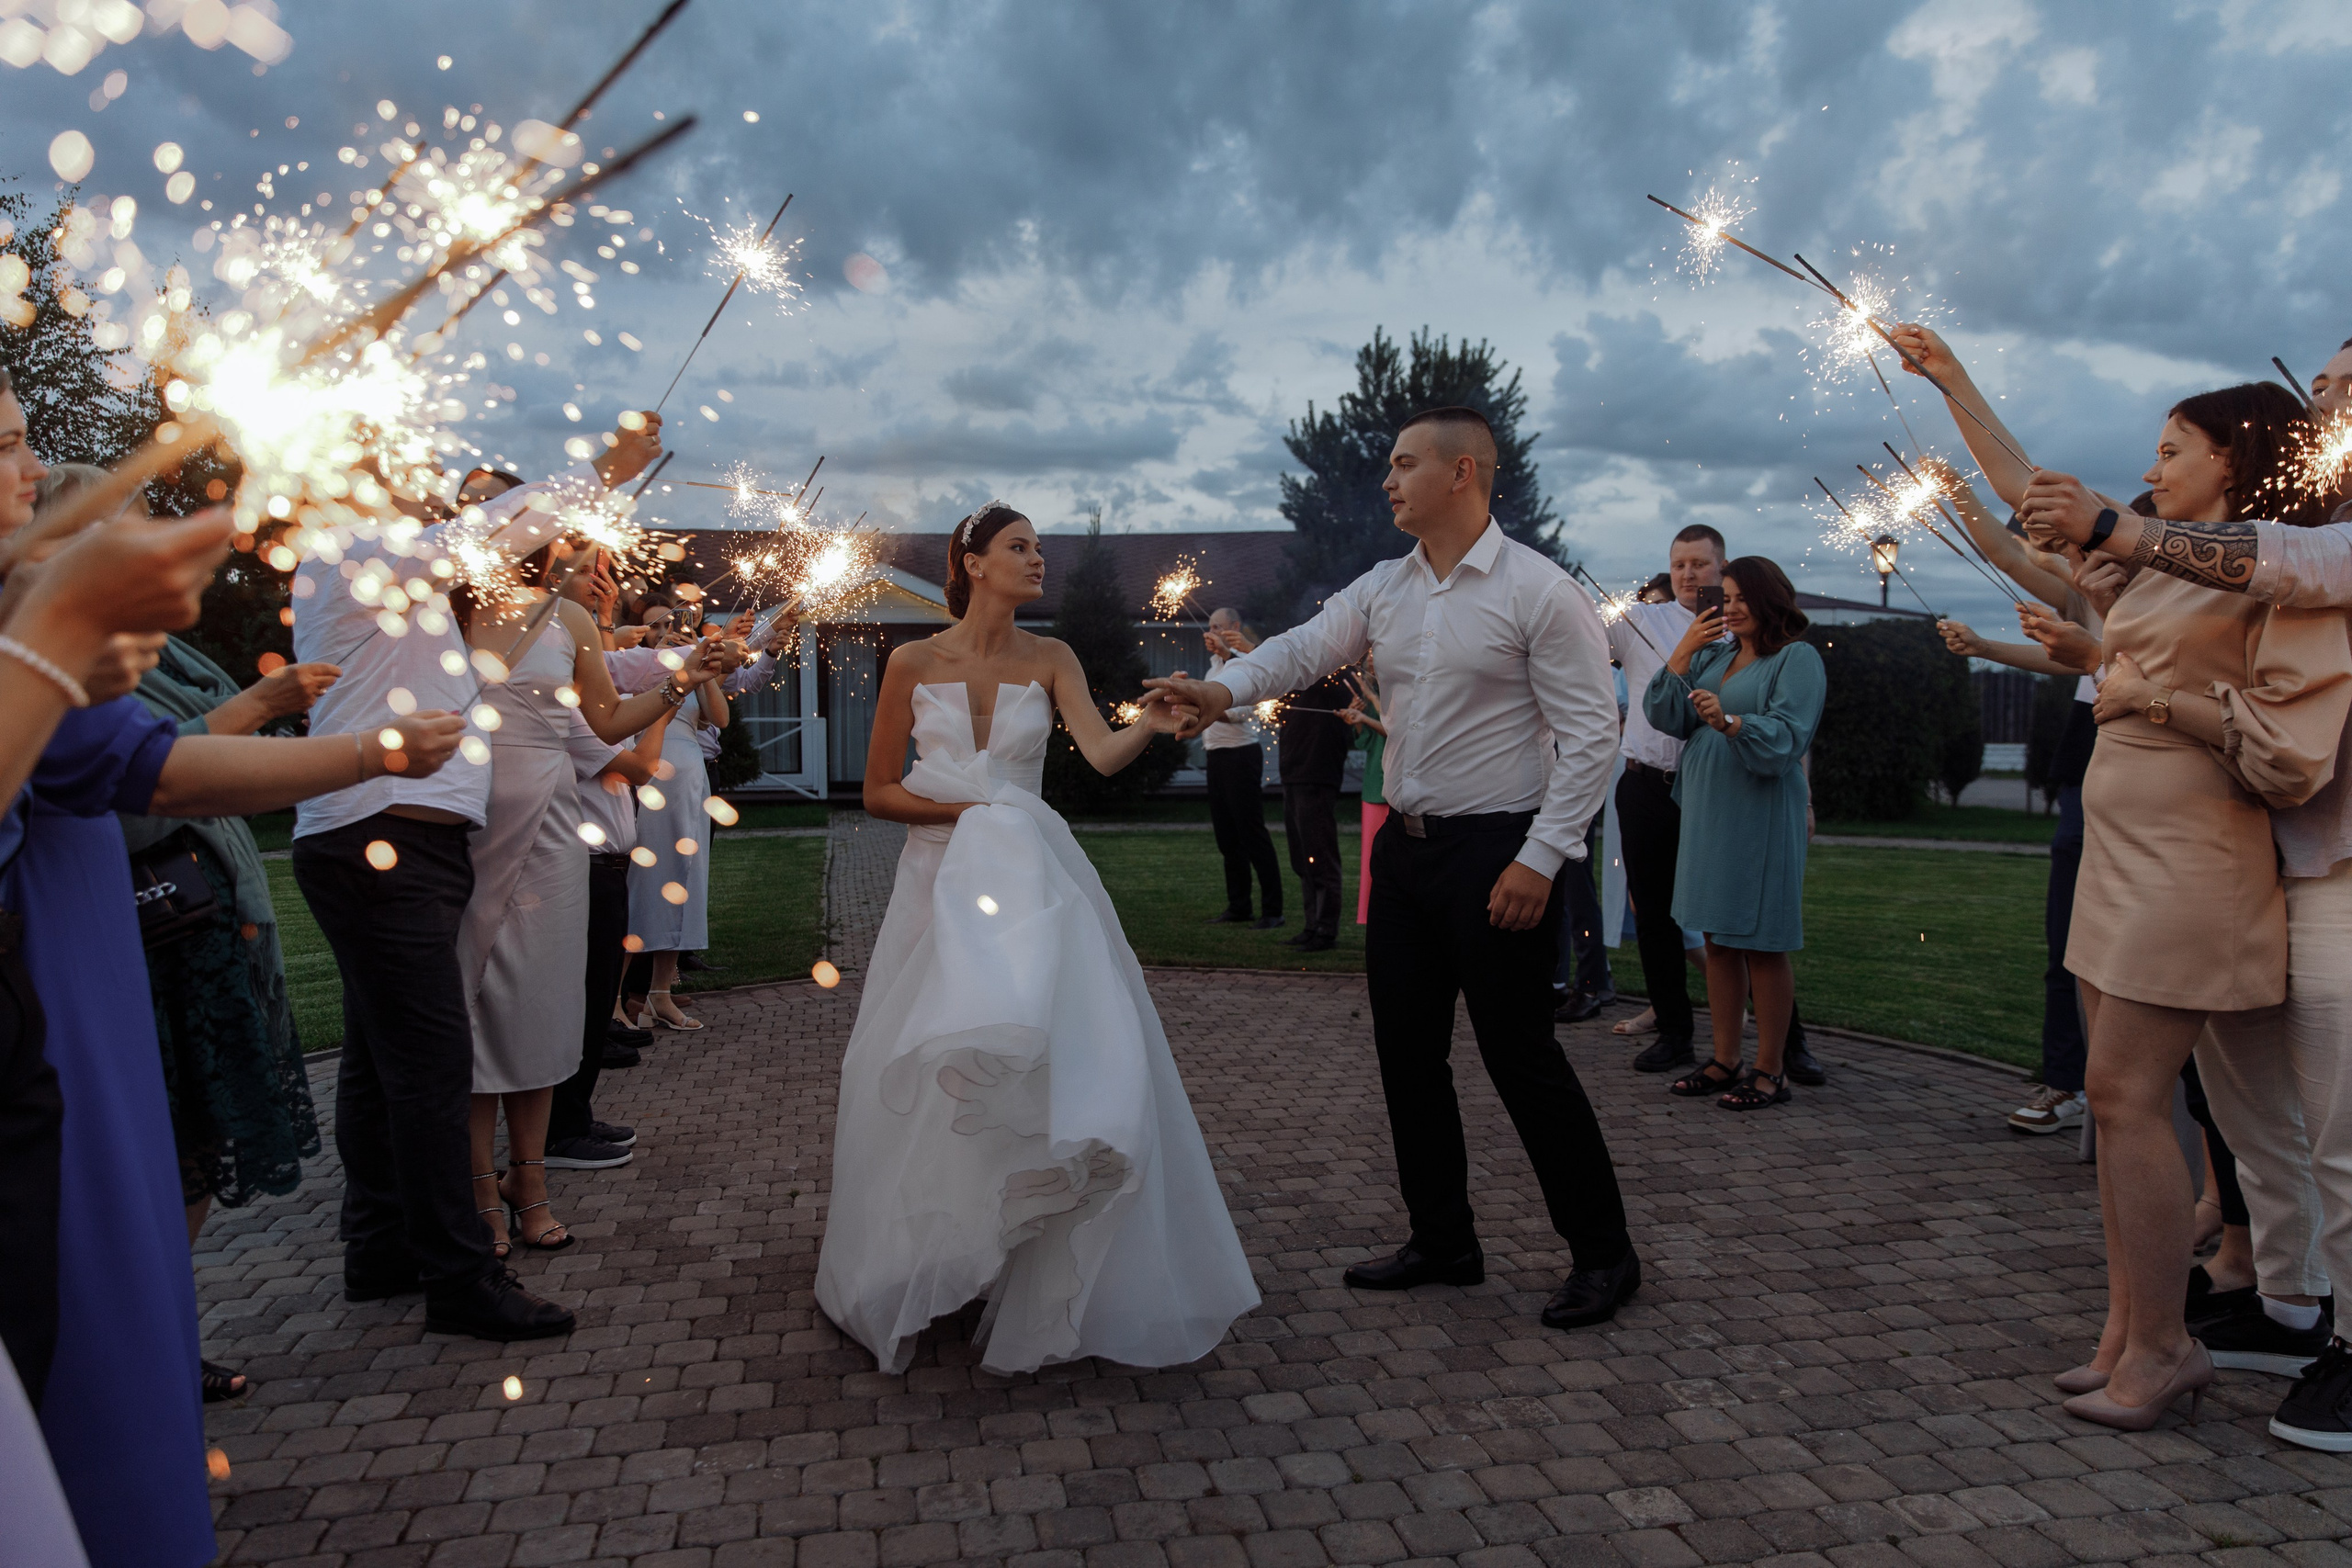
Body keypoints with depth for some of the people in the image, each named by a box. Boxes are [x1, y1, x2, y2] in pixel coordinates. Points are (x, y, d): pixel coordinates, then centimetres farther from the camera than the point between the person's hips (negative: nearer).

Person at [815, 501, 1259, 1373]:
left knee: (1060, 1069, -6)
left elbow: (1102, 754, -15)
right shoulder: (913, 663, 0)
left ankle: (1042, 1295, 12)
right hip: (940, 883, 0)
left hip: (1030, 883, 1)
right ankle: (905, 1283, 25)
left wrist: (1151, 725, -35)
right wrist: (966, 810, -10)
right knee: (923, 1084, 4)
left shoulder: (1051, 662, 3)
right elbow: (879, 793, 2)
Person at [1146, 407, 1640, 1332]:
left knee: (1519, 1054, -2)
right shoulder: (1383, 589, 10)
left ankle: (1603, 1254, 18)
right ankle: (1442, 1243, 28)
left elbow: (1590, 732, -12)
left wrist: (1541, 857, -18)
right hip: (1405, 845, 7)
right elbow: (1306, 647, 0)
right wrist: (1224, 688, -21)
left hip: (1499, 853, -7)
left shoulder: (1538, 591, -10)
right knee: (1406, 1050, 12)